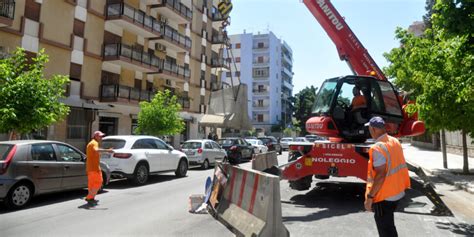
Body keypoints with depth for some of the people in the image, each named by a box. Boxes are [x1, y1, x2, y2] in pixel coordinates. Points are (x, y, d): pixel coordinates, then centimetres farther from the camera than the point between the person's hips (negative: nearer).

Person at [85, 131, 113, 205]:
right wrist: (107, 150, -44)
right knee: (98, 183, -5)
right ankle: (90, 198, -3)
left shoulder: (90, 143, 20)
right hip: (94, 167, -10)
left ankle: (90, 198, 20)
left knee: (92, 183, 14)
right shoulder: (94, 143, -13)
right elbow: (96, 150, -36)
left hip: (90, 167, 10)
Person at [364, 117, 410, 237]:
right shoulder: (395, 141, 3)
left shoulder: (378, 148, -24)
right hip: (397, 191, 9)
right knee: (388, 224, 26)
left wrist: (370, 197, -22)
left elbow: (381, 175, -27)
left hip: (384, 195, -8)